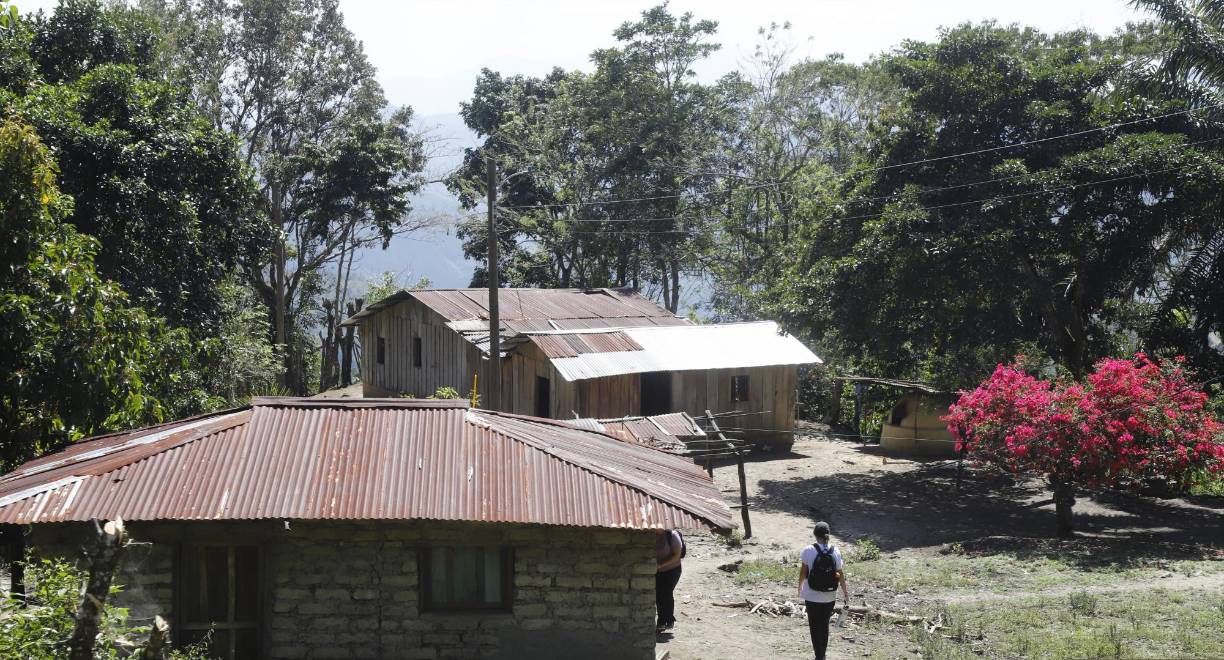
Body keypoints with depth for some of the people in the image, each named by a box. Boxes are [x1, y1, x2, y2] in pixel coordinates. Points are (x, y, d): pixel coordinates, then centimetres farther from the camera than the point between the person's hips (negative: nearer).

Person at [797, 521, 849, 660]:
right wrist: (846, 594, 11)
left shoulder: (808, 551, -14)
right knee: (825, 626, 20)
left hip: (812, 596, -3)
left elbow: (803, 572, -8)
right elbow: (841, 575, 0)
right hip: (830, 597, 3)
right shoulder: (835, 552, -5)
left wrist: (800, 588, 9)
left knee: (815, 627, 8)